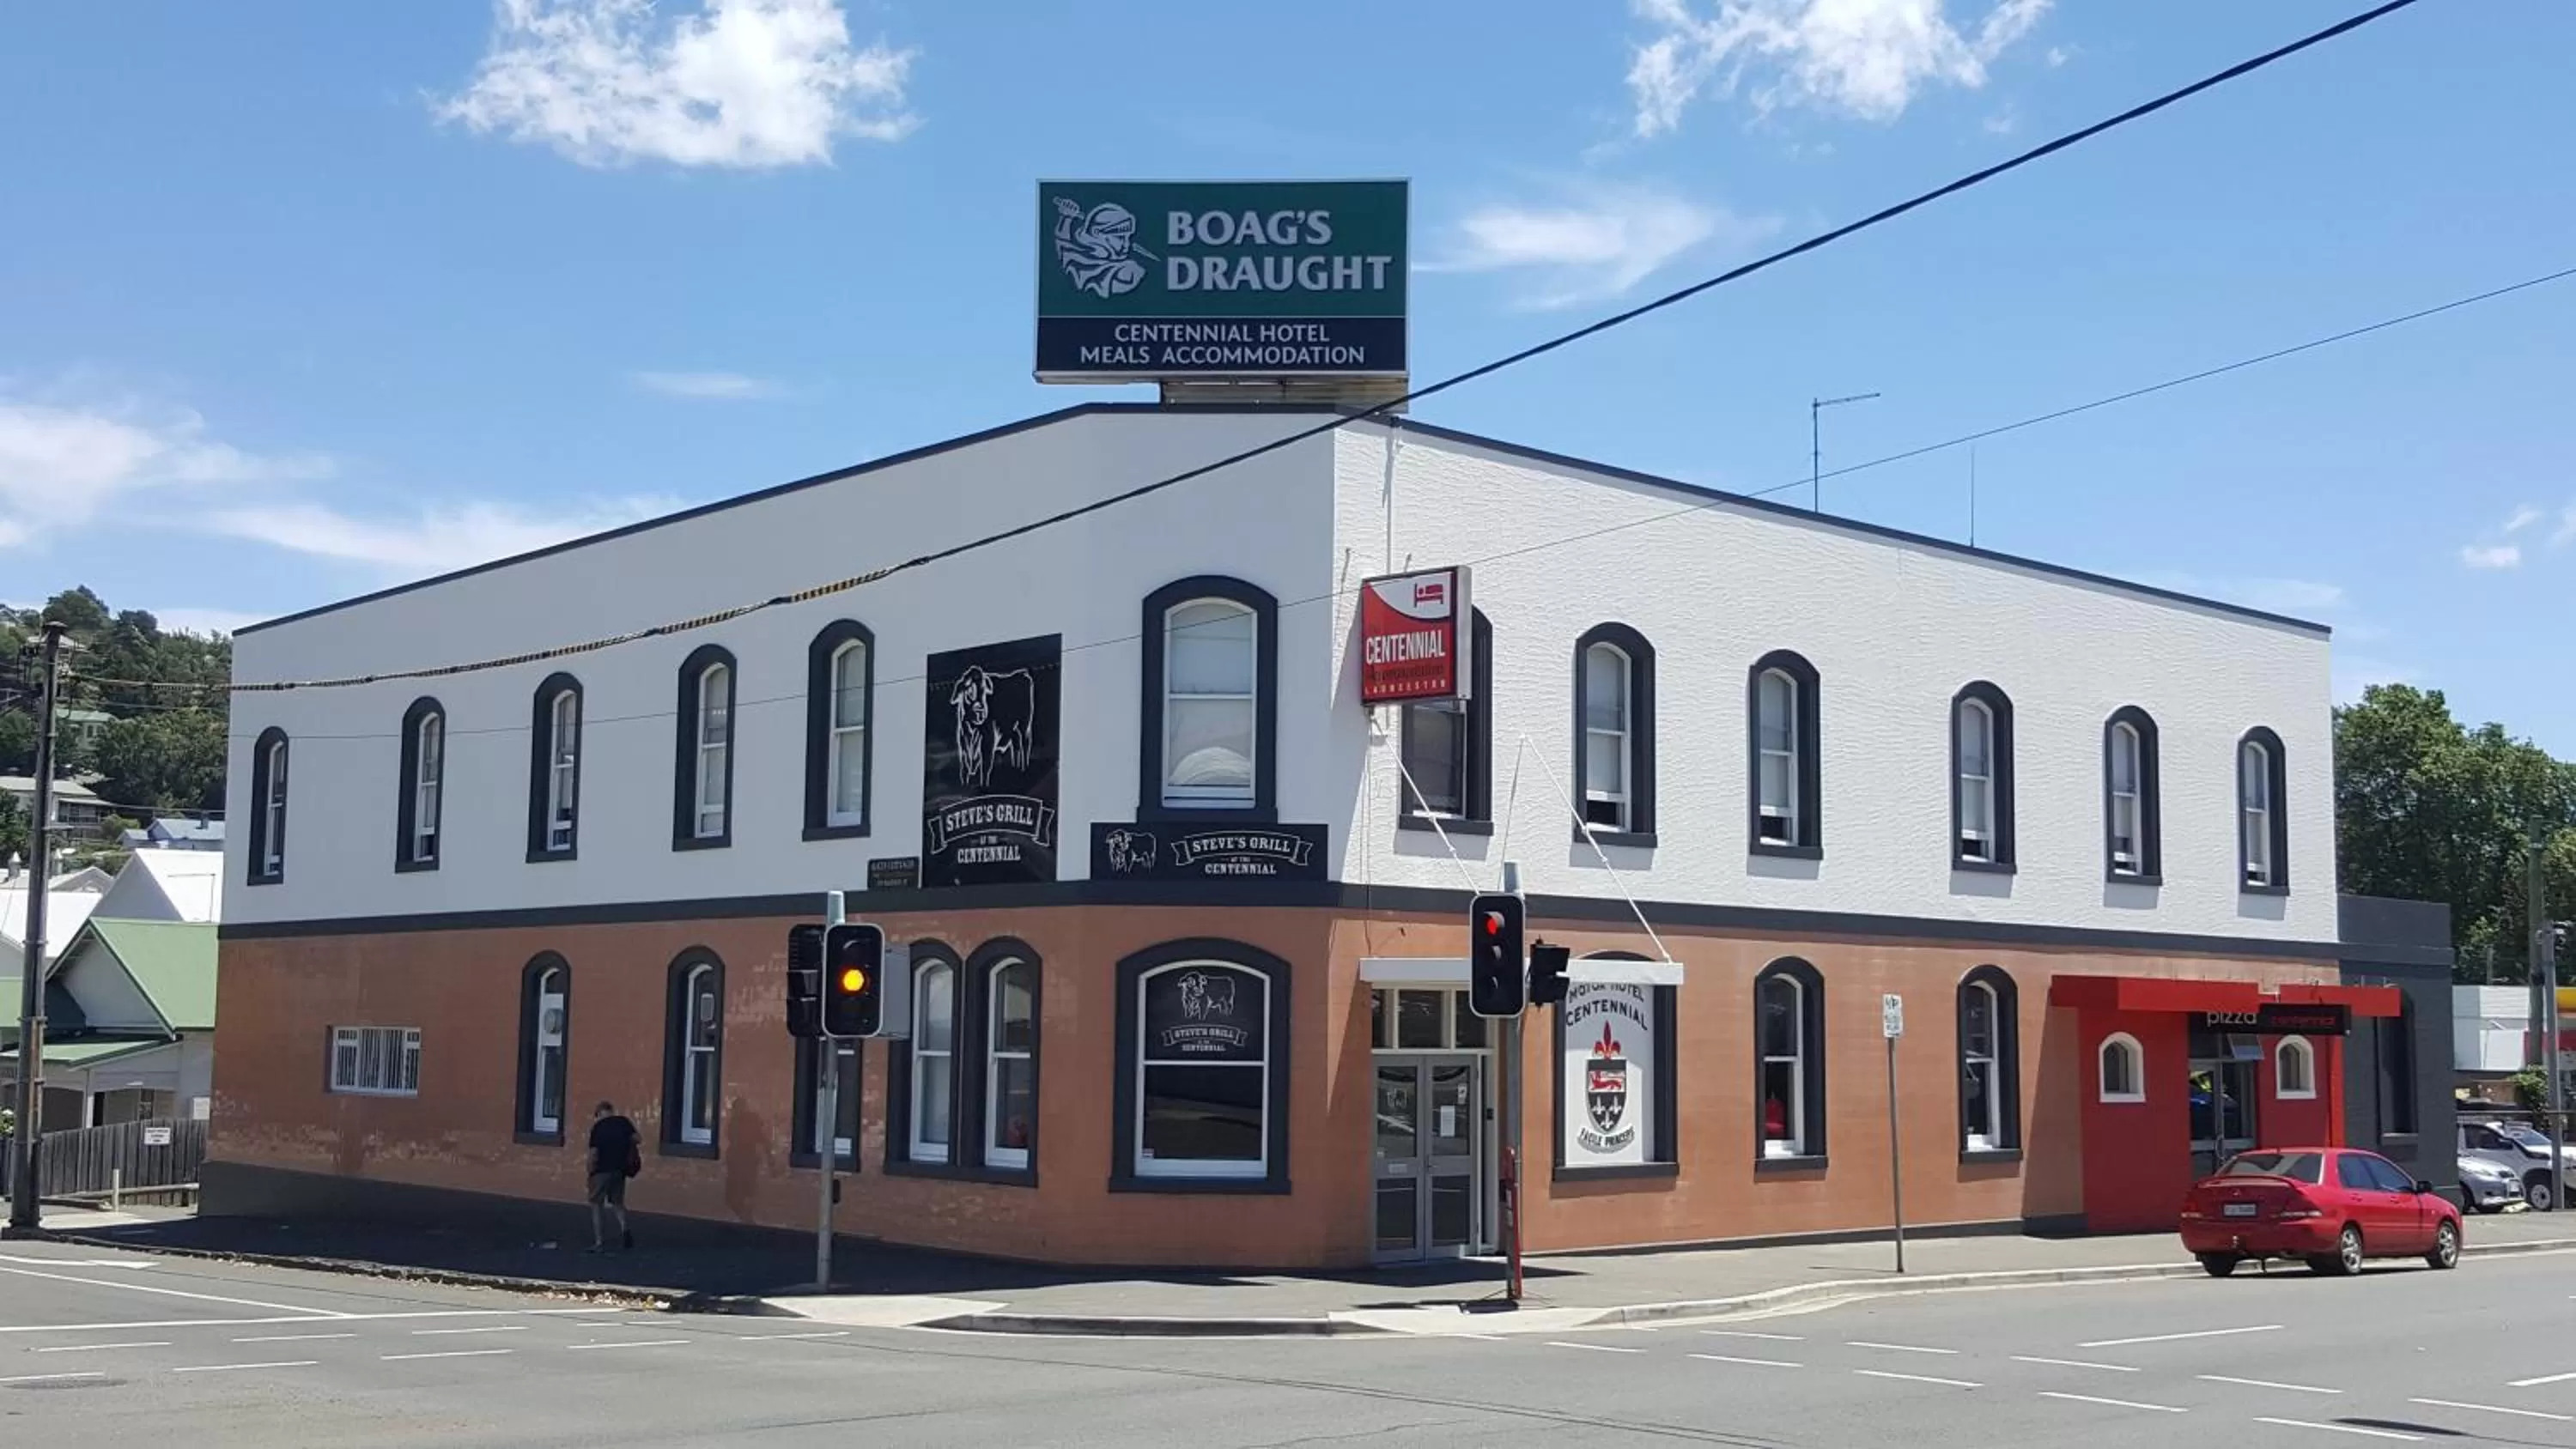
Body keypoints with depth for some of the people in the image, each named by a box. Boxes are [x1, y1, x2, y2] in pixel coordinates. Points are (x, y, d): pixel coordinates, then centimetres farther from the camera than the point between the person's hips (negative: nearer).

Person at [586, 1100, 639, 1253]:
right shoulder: (623, 1122, 5)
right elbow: (638, 1140, 0)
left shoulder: (598, 1127, -6)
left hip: (602, 1170, -4)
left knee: (596, 1204, 7)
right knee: (617, 1202, 19)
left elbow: (594, 1153, -11)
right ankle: (624, 1227, -8)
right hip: (620, 1169, 4)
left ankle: (599, 1243, 2)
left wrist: (591, 1170, 0)